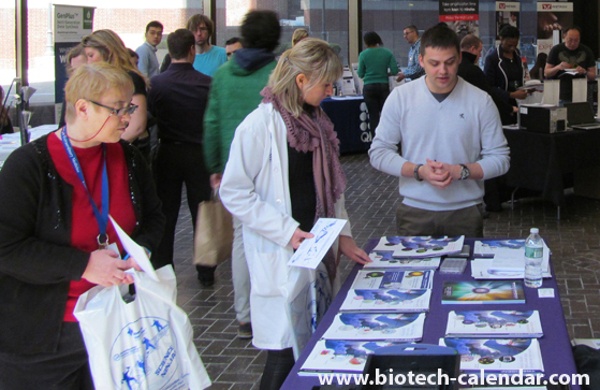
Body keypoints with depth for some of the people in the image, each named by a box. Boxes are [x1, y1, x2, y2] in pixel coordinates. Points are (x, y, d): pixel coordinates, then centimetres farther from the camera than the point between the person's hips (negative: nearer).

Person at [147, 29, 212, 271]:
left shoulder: (156, 84, -10)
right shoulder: (206, 83, -9)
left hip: (167, 154, 0)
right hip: (199, 154, 0)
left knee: (165, 214, 9)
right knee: (201, 214, 9)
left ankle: (162, 269, 13)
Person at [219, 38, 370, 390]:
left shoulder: (317, 122, 11)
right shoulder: (261, 124, -14)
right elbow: (234, 192, -15)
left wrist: (342, 234, 10)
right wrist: (286, 232, -18)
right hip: (280, 257, -8)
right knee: (286, 353, -4)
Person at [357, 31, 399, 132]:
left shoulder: (363, 54, -4)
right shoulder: (387, 53, 0)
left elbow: (361, 74, 0)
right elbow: (395, 71, -3)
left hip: (369, 87, -1)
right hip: (384, 86, 1)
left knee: (373, 115, 4)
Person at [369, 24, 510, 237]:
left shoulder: (480, 101, -2)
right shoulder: (400, 97, -1)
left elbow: (499, 158, 0)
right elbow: (378, 152, 1)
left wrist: (461, 171, -16)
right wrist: (418, 171, -13)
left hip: (466, 212, 0)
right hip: (414, 212, 0)